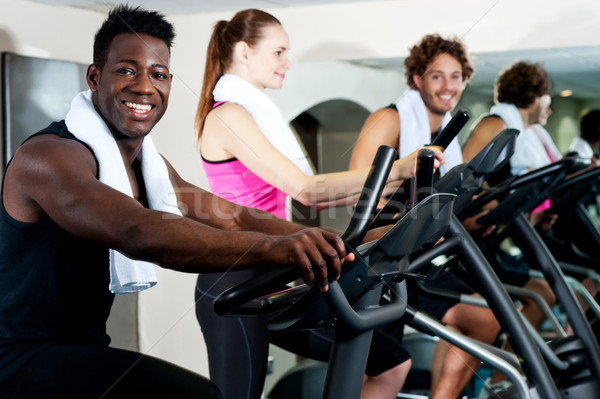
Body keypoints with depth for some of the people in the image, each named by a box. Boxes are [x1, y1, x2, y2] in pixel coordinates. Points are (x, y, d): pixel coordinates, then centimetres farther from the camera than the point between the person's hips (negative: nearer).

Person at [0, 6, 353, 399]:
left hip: (84, 351, 9)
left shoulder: (149, 165, 11)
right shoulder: (47, 156, -19)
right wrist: (275, 249, -44)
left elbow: (234, 219, 3)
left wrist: (311, 239, -15)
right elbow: (139, 234, -36)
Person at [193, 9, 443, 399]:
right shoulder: (228, 116, -12)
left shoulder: (257, 112, 17)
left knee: (393, 364, 5)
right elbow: (304, 188, -21)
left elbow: (300, 194, 13)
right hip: (236, 283, -9)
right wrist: (395, 169, -20)